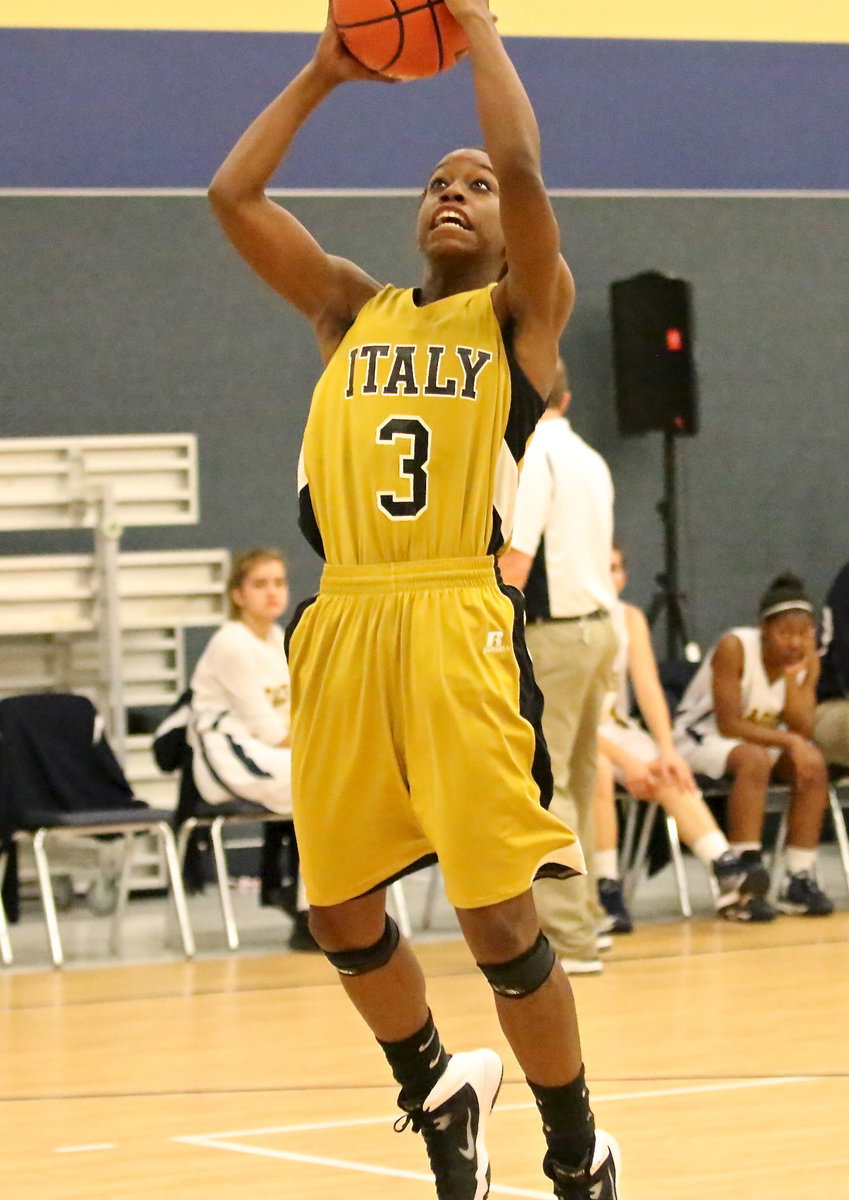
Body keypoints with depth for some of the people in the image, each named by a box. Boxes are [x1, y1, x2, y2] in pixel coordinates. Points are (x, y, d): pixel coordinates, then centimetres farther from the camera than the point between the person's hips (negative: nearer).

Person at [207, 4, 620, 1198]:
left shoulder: (523, 314, 7)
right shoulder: (353, 311, 19)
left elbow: (524, 169, -10)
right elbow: (232, 195, 14)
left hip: (459, 627, -5)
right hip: (341, 625, 5)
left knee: (498, 917, -6)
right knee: (338, 910, 9)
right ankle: (436, 1091, 35)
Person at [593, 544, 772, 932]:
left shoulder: (630, 619, 5)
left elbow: (648, 687, -3)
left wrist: (667, 752, -17)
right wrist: (625, 761, -25)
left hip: (617, 729, 5)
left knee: (669, 777, -23)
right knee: (598, 771, -37)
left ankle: (728, 872, -40)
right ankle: (607, 892, -36)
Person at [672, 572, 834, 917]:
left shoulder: (807, 660, -7)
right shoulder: (734, 648, -23)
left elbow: (803, 730, -16)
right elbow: (728, 725, -26)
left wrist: (793, 677, -27)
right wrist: (789, 741, -32)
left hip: (762, 739, 6)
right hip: (702, 737, -6)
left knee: (813, 763, -22)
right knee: (754, 759, -36)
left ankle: (799, 879, -19)